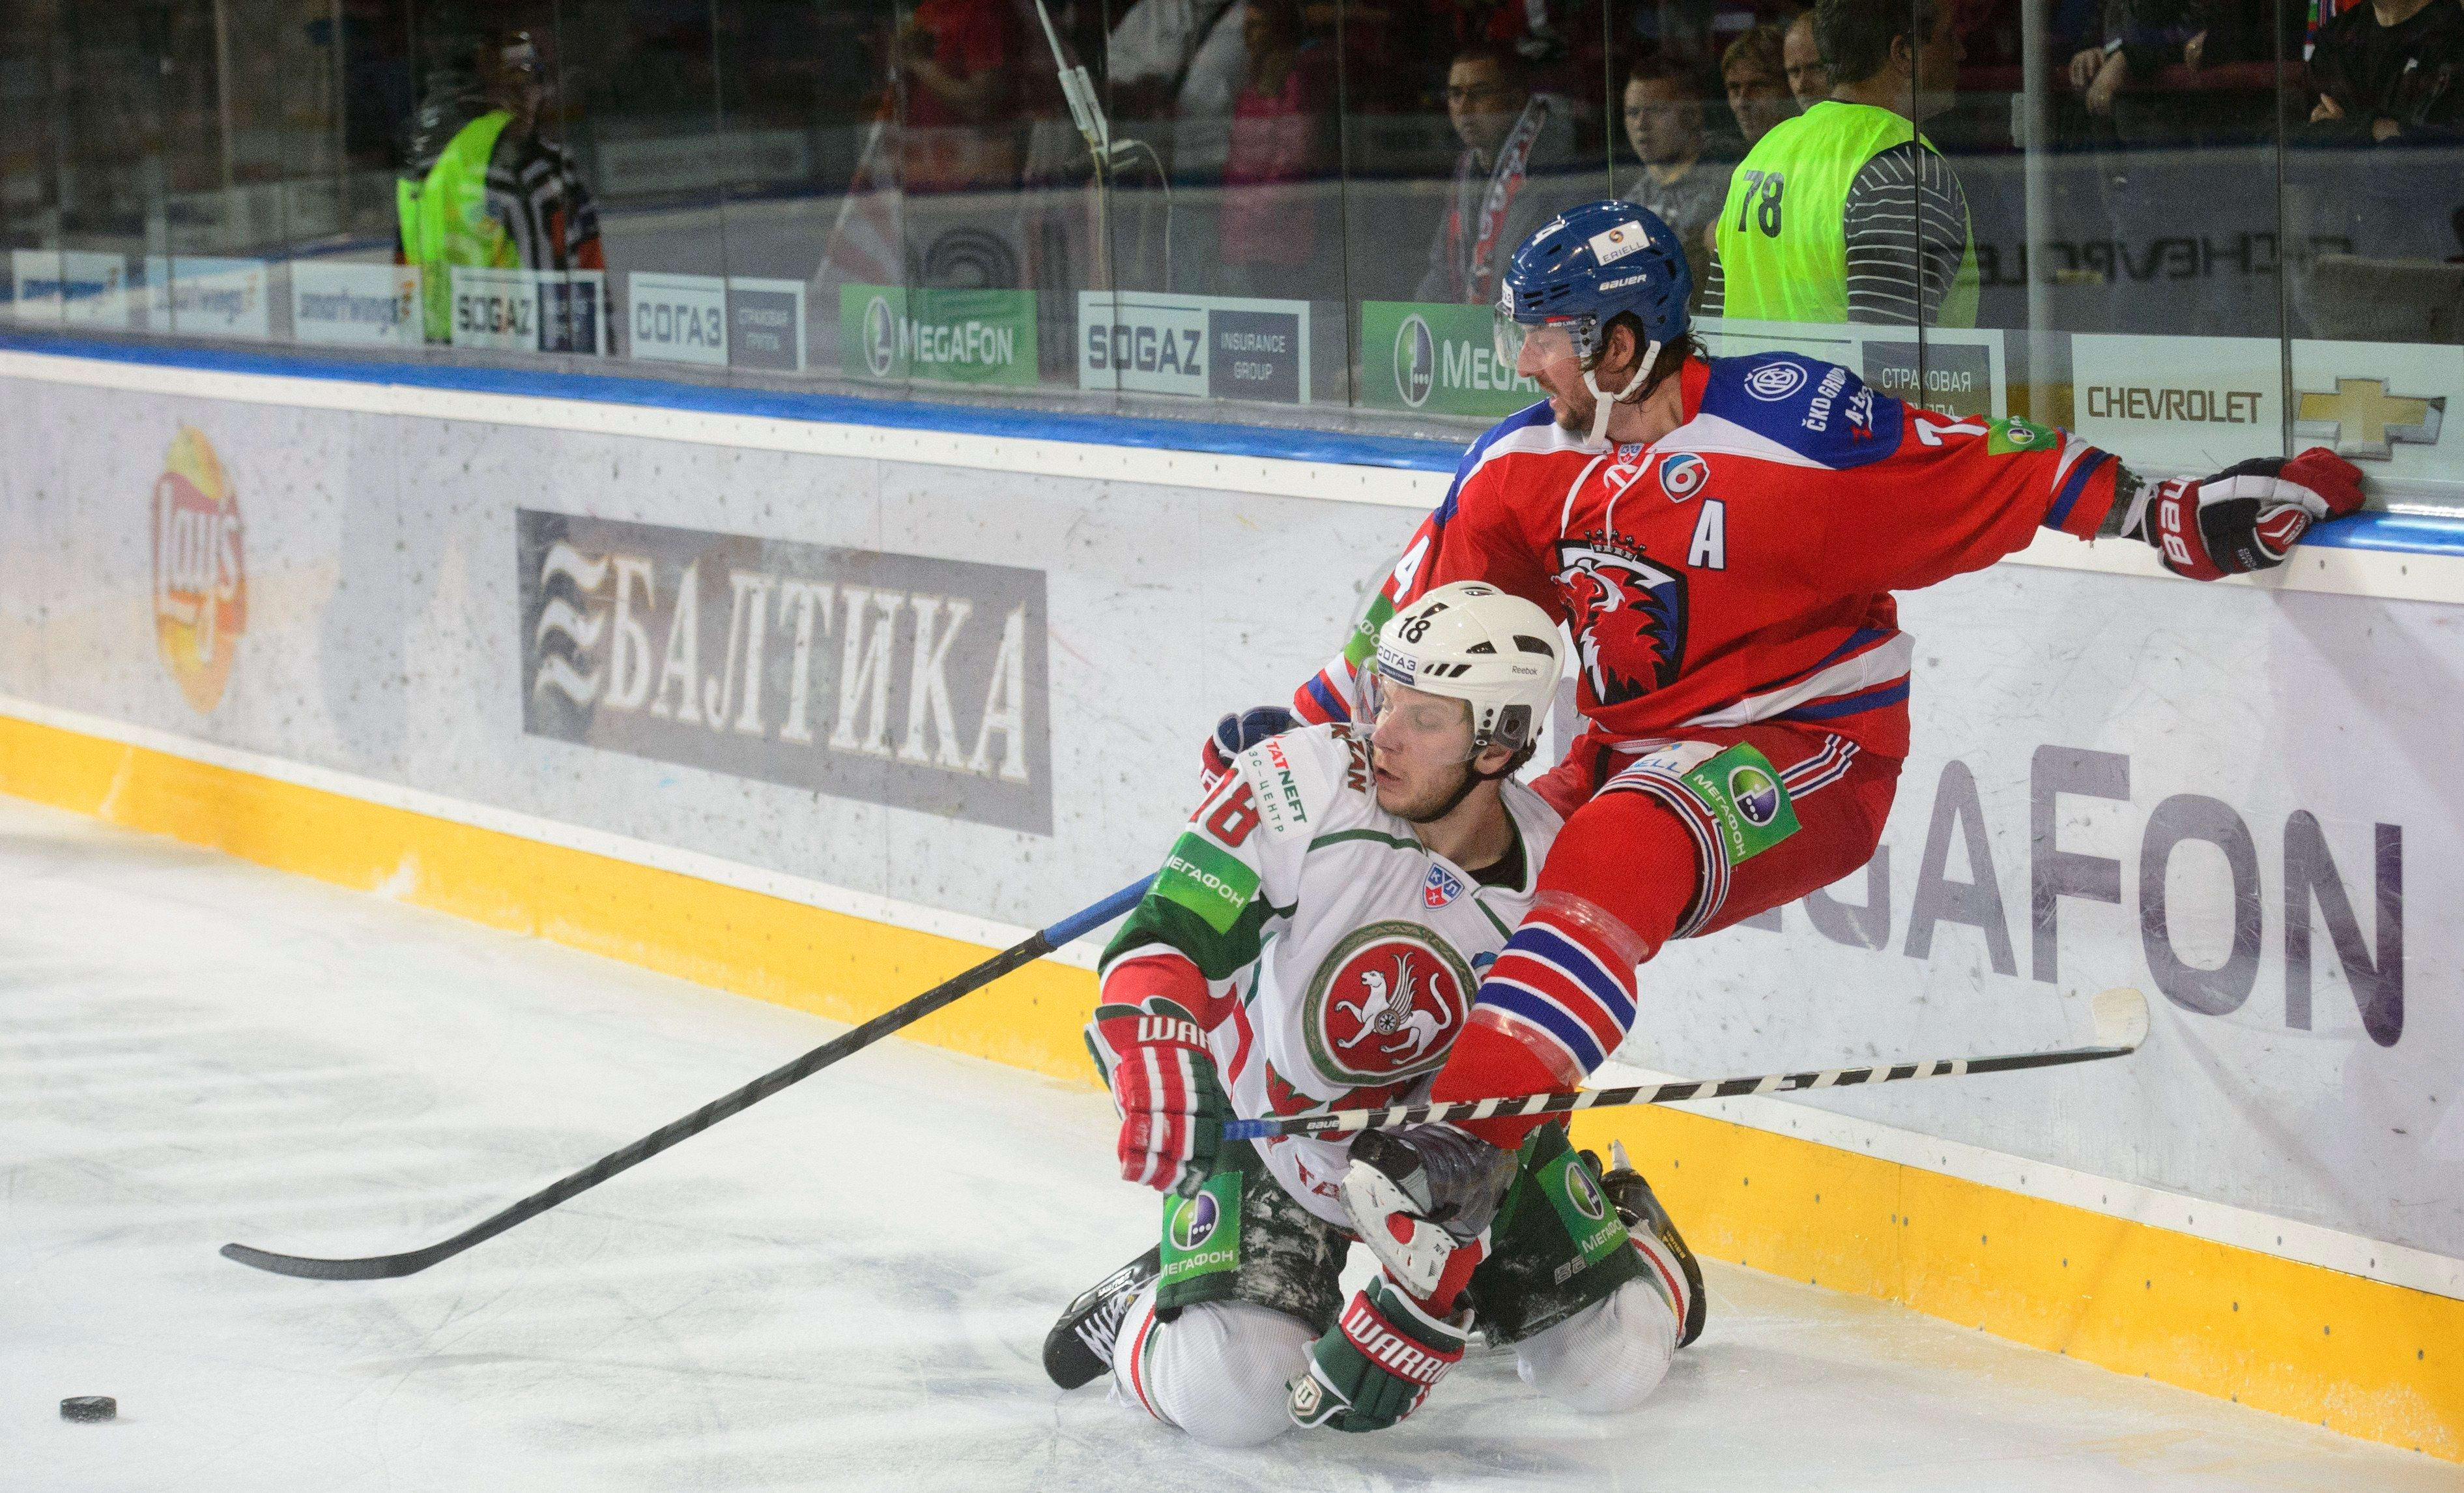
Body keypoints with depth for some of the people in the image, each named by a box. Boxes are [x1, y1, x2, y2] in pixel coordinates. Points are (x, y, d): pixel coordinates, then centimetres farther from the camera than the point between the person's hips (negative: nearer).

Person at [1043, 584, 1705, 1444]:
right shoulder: (1305, 785, -26)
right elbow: (1163, 942, -28)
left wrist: (1424, 1310, -23)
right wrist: (1157, 1059, -49)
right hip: (1258, 1119, -2)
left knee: (1616, 1363, -5)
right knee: (1231, 1397, -23)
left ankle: (1620, 1229, 31)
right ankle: (1148, 1307, 14)